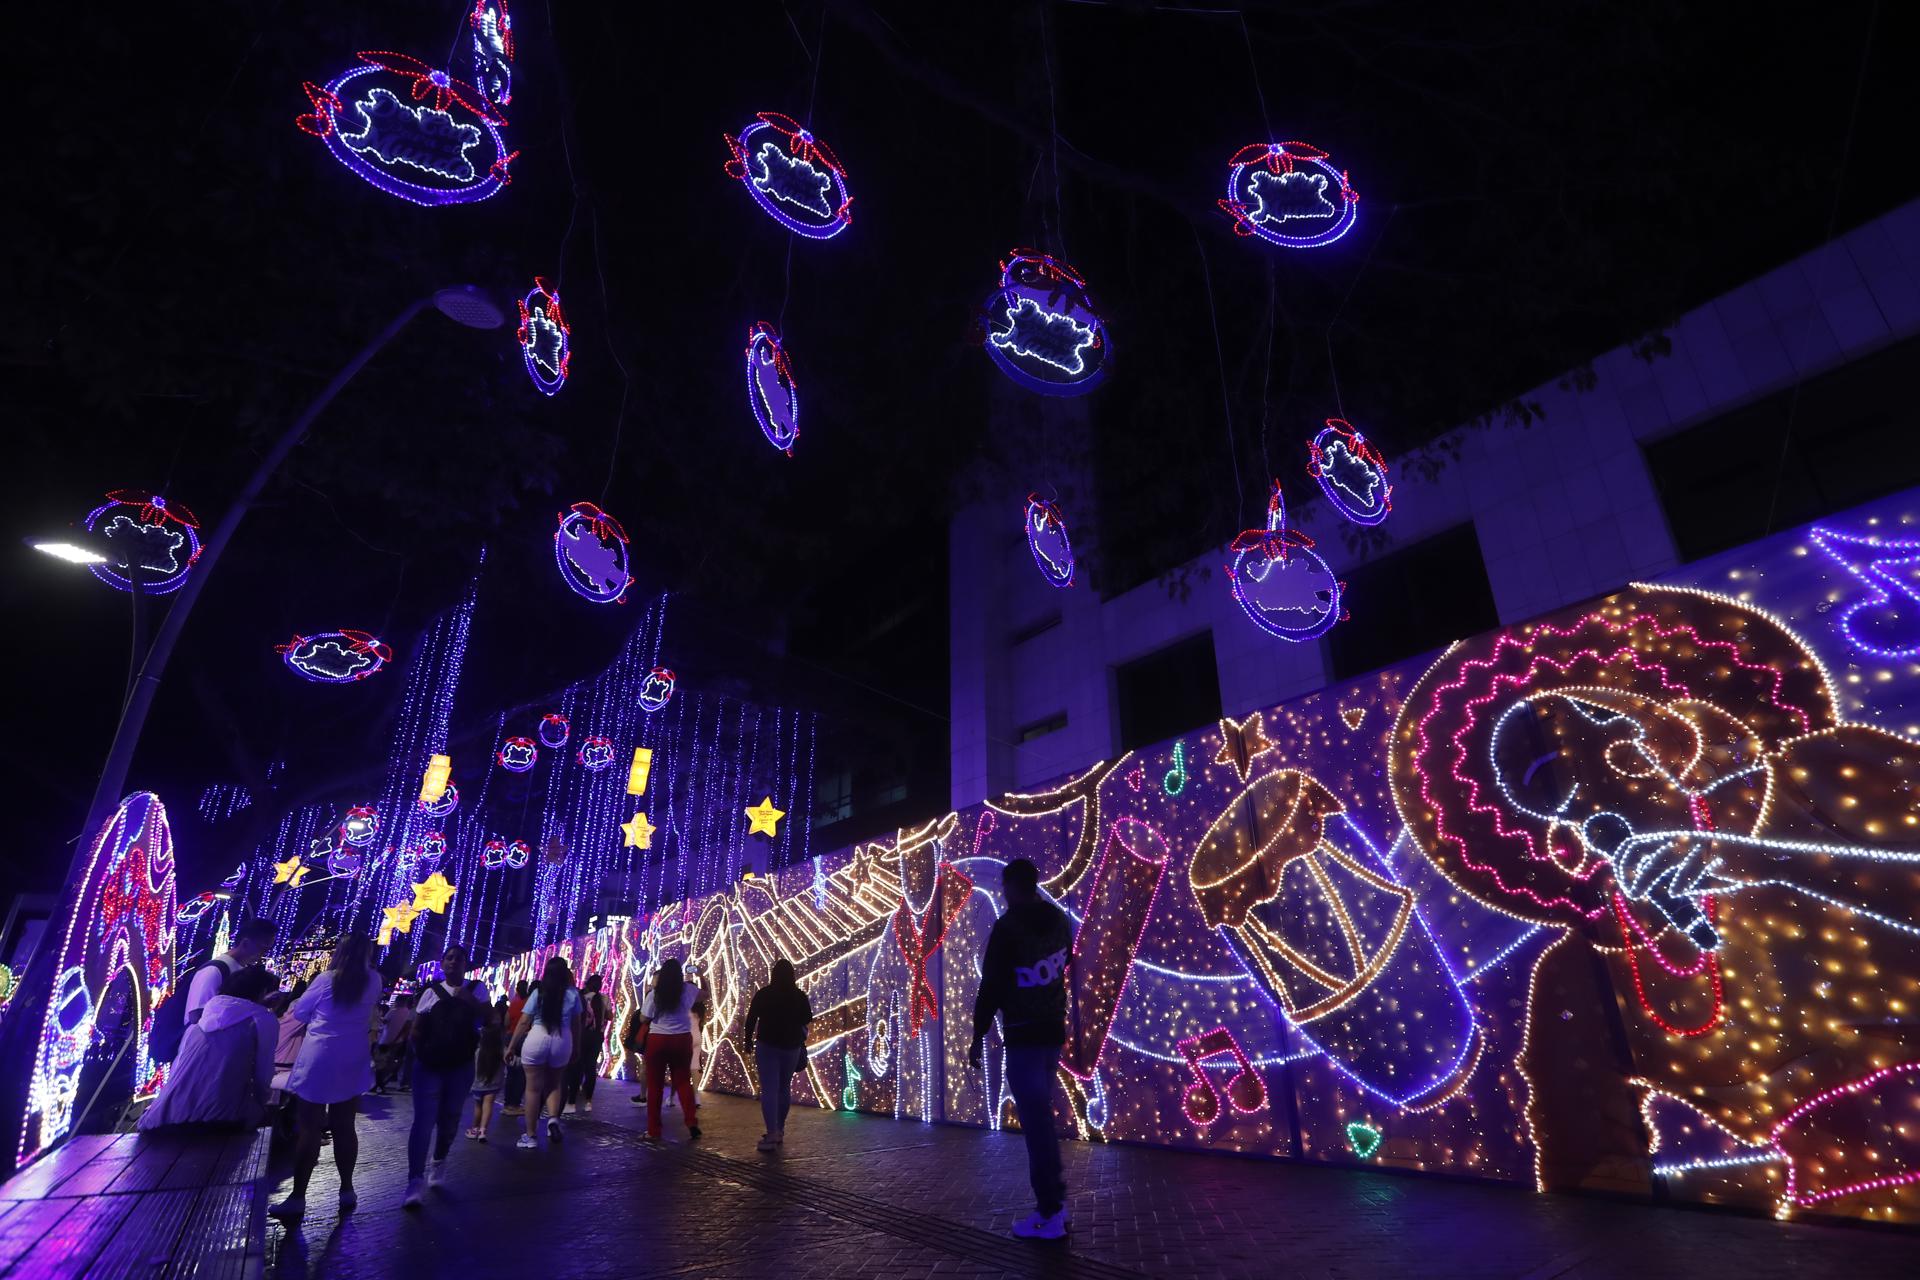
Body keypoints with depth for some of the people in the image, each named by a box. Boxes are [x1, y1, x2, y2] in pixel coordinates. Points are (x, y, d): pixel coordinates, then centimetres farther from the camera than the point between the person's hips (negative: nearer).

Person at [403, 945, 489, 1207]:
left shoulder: (476, 989, 1)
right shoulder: (432, 992, 1)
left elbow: (487, 1018, -9)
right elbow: (416, 1029, 3)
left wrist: (469, 1000, -24)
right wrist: (422, 1053, -10)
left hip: (461, 1067, 1)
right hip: (429, 1066, -1)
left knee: (449, 1119, 12)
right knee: (423, 1120, -10)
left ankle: (439, 1162, 35)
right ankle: (415, 1181, -11)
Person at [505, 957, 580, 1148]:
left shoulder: (538, 993, -1)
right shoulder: (572, 994, 3)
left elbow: (524, 1022, -2)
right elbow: (576, 1025, 6)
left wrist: (511, 1047, 7)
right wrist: (576, 1048, 16)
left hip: (537, 1039, -1)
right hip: (562, 1042, 2)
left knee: (533, 1088, 9)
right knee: (554, 1085, 22)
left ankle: (530, 1136, 14)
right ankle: (553, 1119, 0)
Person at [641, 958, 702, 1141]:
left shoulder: (654, 994, -10)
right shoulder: (688, 990, -3)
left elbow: (644, 1018, 0)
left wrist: (651, 989, 4)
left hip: (657, 1040, -2)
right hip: (682, 1040, 2)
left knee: (655, 1085, 10)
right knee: (683, 1081, 13)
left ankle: (653, 1131, 14)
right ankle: (692, 1123, 4)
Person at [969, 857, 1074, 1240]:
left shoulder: (1007, 925, -16)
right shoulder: (1060, 920, 4)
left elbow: (991, 985, -15)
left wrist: (978, 1036, -8)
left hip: (1023, 1035, -7)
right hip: (1053, 1029, 7)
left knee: (1035, 1120, -2)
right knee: (1040, 1114, 19)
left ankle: (1051, 1214, 2)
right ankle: (1054, 1195, 24)